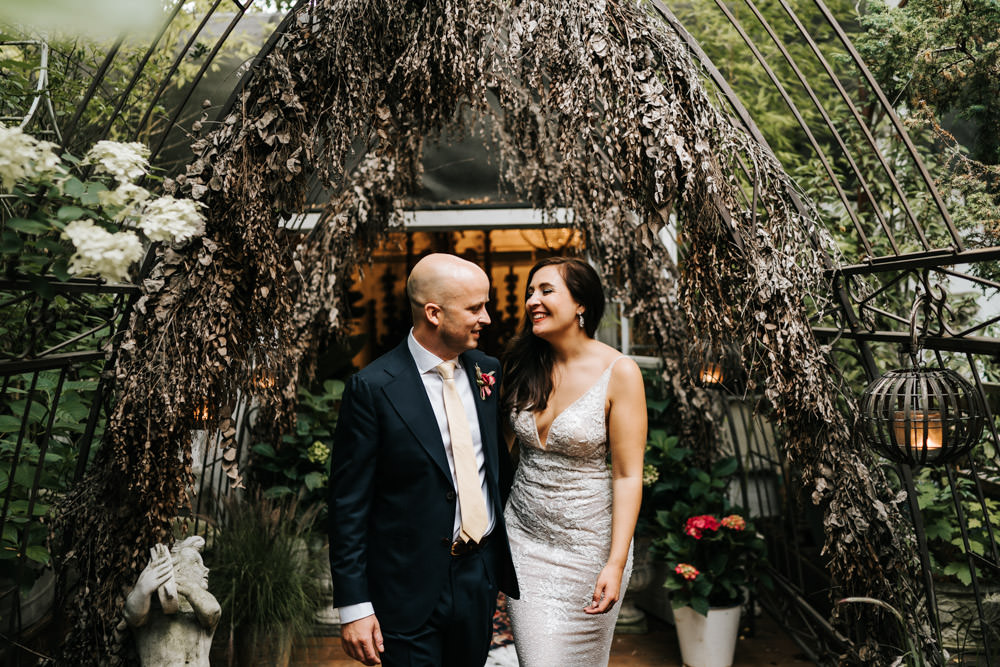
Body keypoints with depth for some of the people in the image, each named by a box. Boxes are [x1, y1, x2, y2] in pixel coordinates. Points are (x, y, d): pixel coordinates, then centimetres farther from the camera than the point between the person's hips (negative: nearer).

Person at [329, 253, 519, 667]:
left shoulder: (487, 371, 0)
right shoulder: (374, 388, -16)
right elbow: (348, 504, -13)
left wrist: (511, 555, 12)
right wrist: (353, 607, -12)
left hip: (482, 573, 6)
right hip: (410, 587, -5)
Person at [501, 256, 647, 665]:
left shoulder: (618, 372, -14)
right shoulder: (523, 365, -1)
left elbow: (628, 475, -13)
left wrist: (616, 563, -17)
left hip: (588, 541, -3)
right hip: (523, 535, 3)